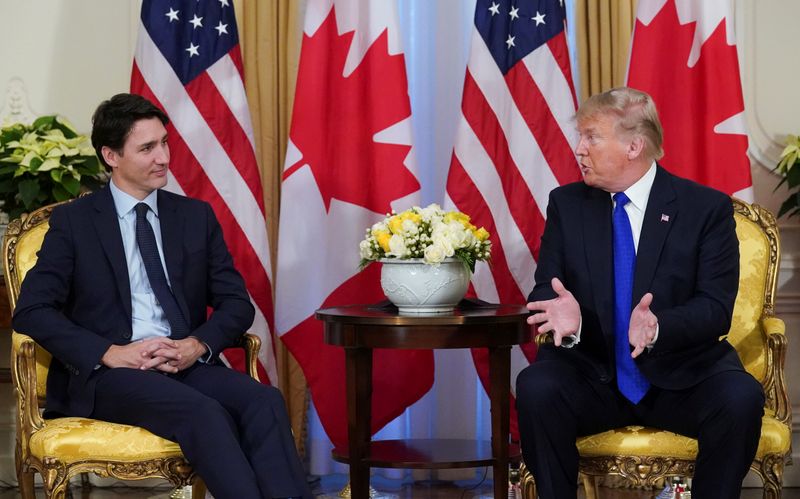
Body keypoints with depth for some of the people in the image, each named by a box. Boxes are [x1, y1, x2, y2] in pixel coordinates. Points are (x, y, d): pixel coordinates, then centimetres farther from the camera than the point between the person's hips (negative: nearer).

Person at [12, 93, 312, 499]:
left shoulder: (196, 216, 16)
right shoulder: (73, 221, 6)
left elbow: (236, 302, 12)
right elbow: (32, 310, -2)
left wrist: (198, 345, -9)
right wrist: (111, 353, -15)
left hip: (188, 364, 4)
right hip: (108, 374, -3)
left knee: (264, 401, -29)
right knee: (204, 412, -34)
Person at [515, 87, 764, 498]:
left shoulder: (707, 208, -2)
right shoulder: (566, 204, 6)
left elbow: (716, 307, -8)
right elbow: (546, 289, 1)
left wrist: (658, 326, -29)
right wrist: (564, 314, -25)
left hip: (680, 375, -1)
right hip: (592, 372, 1)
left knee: (740, 398, -31)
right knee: (535, 388, -29)